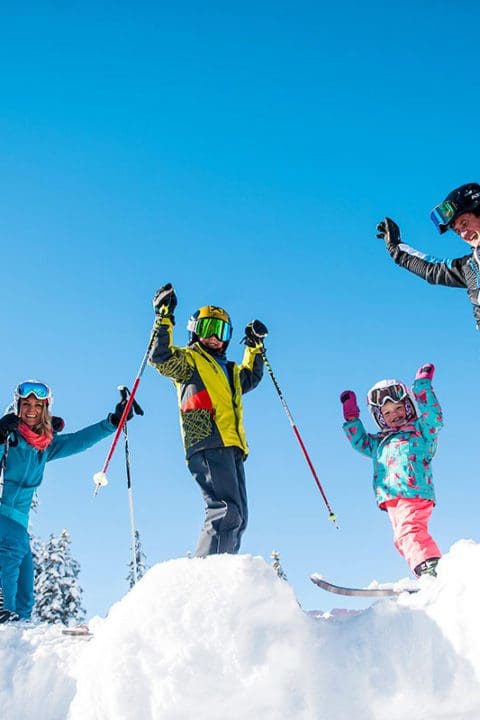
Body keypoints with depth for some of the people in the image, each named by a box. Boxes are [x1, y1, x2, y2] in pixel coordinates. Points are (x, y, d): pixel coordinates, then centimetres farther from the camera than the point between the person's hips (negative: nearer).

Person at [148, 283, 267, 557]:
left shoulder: (228, 370, 32)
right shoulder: (188, 359, 10)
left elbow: (251, 377, 51)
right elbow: (161, 358, -9)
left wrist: (255, 346, 43)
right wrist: (164, 319, -15)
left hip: (232, 448, 9)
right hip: (208, 445, -9)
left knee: (238, 518, 4)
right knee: (226, 512, -22)